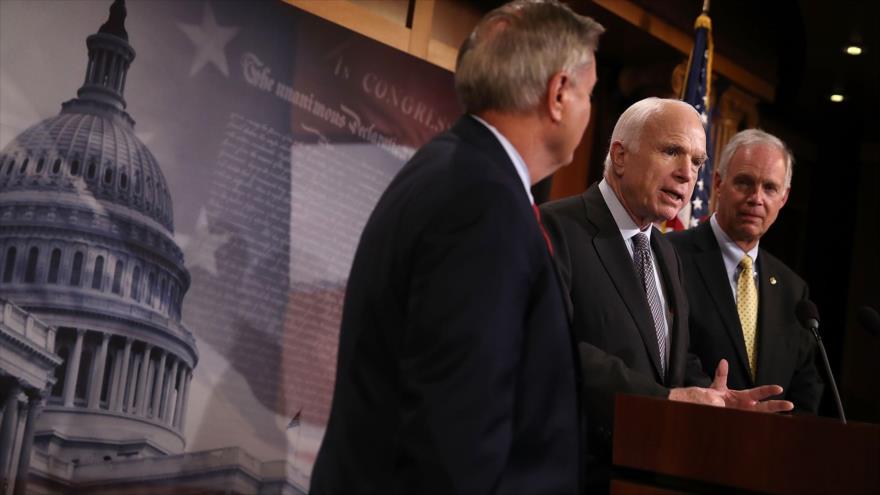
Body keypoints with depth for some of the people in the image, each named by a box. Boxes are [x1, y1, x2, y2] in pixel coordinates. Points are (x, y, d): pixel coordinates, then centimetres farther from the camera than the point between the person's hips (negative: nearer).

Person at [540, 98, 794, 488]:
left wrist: (708, 398, -4)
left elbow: (678, 365, 17)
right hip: (575, 474, -8)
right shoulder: (556, 228, -14)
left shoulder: (667, 254, 14)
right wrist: (665, 398, -26)